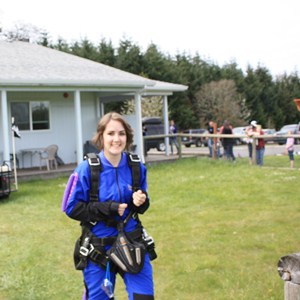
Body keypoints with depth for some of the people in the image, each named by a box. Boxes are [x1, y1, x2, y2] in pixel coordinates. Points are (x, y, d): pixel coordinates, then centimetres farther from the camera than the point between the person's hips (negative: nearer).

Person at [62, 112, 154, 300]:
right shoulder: (87, 169, -14)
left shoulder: (136, 167, -3)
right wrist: (106, 209, -20)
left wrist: (141, 202, -13)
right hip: (99, 246, -2)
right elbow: (72, 208, -10)